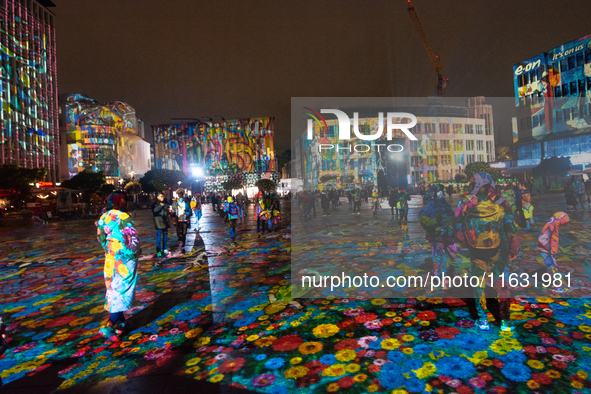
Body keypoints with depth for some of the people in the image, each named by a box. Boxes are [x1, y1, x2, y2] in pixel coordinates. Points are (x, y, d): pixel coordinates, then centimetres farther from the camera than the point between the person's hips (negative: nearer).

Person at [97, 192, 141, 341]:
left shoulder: (103, 218, 3)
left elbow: (101, 239, 10)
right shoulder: (124, 218, -17)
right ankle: (109, 326, -6)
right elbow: (133, 239, -17)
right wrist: (137, 251, -2)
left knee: (114, 290, 17)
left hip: (110, 259, 7)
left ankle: (121, 322, 27)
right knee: (123, 291, 0)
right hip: (125, 260, -6)